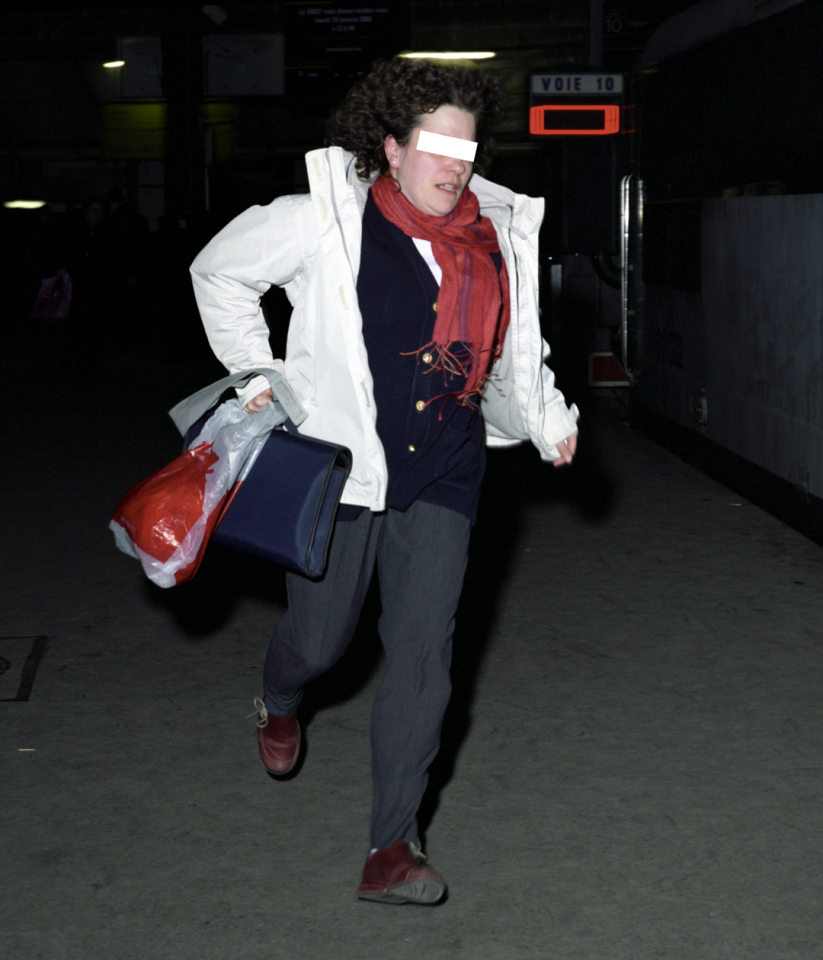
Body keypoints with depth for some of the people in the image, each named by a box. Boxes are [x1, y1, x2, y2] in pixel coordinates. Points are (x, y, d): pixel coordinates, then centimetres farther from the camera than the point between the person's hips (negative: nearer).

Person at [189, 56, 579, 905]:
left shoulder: (499, 235, 3)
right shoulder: (324, 221, -10)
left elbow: (516, 348, 20)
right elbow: (219, 270, 4)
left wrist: (549, 419, 9)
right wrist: (255, 373, 2)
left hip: (441, 474, 3)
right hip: (339, 461, -2)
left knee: (422, 652, -3)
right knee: (319, 637, 10)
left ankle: (392, 846, 6)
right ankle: (277, 704, 50)